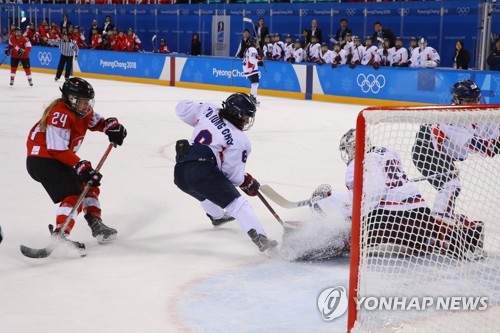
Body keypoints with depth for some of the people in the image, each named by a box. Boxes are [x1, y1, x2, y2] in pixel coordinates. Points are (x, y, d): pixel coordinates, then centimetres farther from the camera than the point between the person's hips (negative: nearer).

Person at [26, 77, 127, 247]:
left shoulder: (82, 110, 4)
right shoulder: (61, 114, -25)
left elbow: (96, 121, 20)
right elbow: (58, 150, -27)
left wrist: (112, 126, -3)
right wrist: (81, 167, -28)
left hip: (60, 158, 10)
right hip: (42, 159, -10)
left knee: (89, 186, 18)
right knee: (73, 195, -21)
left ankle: (96, 225, 27)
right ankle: (60, 235, -30)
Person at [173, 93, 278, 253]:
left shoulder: (209, 110, 12)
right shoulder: (239, 141, 0)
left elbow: (183, 109, 22)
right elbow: (233, 174, 1)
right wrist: (247, 183, 21)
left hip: (180, 171, 8)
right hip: (203, 172, -8)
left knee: (207, 192, 39)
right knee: (236, 203, -10)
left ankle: (217, 216, 64)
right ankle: (260, 238, -24)